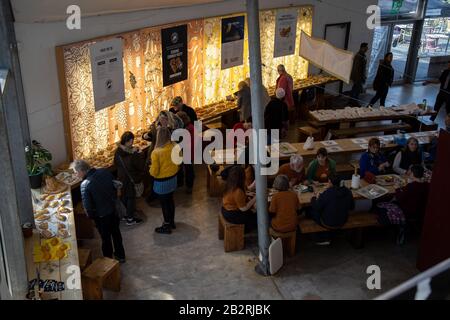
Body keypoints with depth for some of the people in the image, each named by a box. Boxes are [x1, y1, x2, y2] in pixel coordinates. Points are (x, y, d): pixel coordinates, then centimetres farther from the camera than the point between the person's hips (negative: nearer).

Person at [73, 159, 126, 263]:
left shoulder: (85, 185, -26)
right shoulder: (105, 172, -11)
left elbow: (87, 206, -20)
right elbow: (116, 187, 3)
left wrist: (91, 216, 1)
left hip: (102, 216, -5)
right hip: (115, 210, 5)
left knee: (106, 238, 16)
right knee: (116, 233, 26)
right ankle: (120, 256, 45)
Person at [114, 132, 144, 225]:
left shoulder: (118, 151, -6)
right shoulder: (132, 153, -28)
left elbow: (116, 163, 8)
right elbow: (140, 166, -20)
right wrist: (137, 153, -16)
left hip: (121, 178, 7)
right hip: (131, 179, -7)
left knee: (124, 196, 22)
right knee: (131, 197, 8)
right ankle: (130, 219, 19)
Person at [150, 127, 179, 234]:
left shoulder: (156, 152, -28)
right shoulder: (174, 146, -12)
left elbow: (154, 172, -20)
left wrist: (150, 170, 2)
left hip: (162, 182, -6)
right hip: (173, 178, 6)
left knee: (164, 203, 10)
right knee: (170, 200, 23)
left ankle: (167, 227, 25)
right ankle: (172, 222, 39)